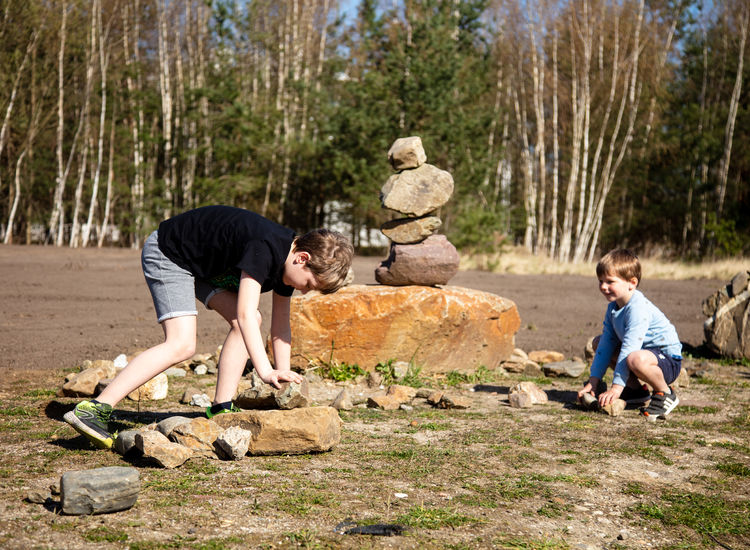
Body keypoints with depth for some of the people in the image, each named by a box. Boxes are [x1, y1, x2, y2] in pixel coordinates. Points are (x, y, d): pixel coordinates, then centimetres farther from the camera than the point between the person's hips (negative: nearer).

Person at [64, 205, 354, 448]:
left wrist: (283, 373, -4)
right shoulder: (265, 248, -32)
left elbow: (280, 328, 2)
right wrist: (265, 370, -45)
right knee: (181, 345, -21)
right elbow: (245, 312, -38)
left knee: (247, 323, -2)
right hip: (166, 252, -10)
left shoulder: (286, 261, -4)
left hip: (204, 262, 10)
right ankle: (91, 410, -27)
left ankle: (221, 409, 2)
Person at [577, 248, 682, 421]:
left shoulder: (639, 309, -26)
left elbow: (629, 348, -31)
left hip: (668, 361, -10)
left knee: (635, 359, -41)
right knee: (599, 341, 12)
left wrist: (616, 387, -34)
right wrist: (593, 381, -3)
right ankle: (636, 389, 16)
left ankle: (665, 394, -10)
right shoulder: (613, 307, 3)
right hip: (647, 351, 10)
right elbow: (606, 344, 3)